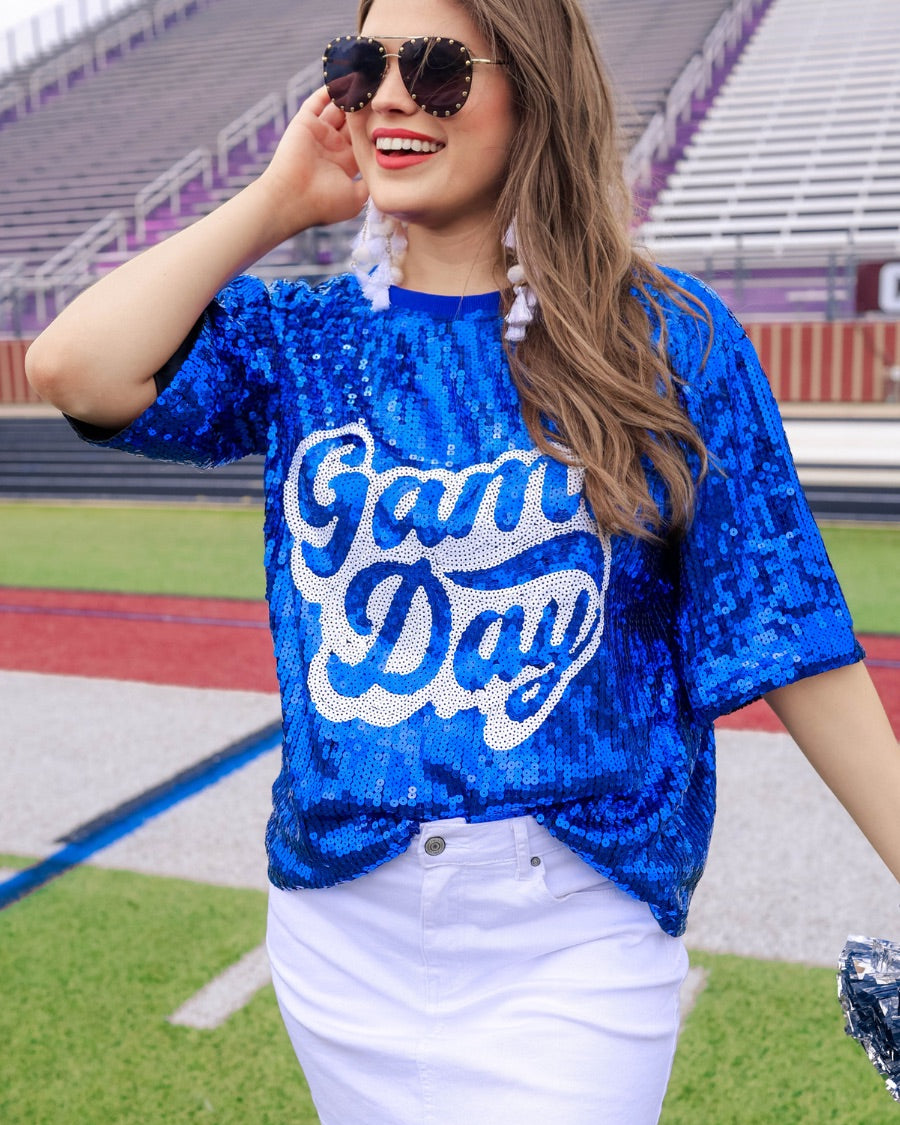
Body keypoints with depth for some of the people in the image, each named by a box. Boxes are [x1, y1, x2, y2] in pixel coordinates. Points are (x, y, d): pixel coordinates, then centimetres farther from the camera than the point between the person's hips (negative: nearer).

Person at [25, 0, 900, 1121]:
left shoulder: (672, 339, -4)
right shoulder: (300, 337, 3)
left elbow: (785, 625, -5)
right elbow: (74, 367, -14)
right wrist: (277, 202, -5)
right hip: (339, 920, 3)